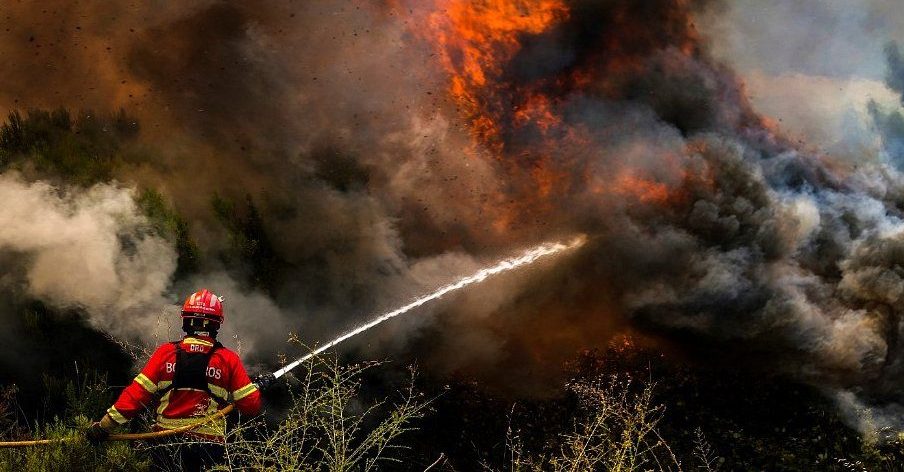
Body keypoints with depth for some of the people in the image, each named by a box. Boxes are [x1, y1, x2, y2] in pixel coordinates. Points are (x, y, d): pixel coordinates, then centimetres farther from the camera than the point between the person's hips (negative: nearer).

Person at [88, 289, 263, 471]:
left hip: (167, 443, 0)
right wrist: (258, 386, 18)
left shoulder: (166, 353, -4)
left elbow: (137, 394, -6)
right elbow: (251, 405, -3)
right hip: (209, 445, 0)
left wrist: (105, 424, 0)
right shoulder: (229, 360, -5)